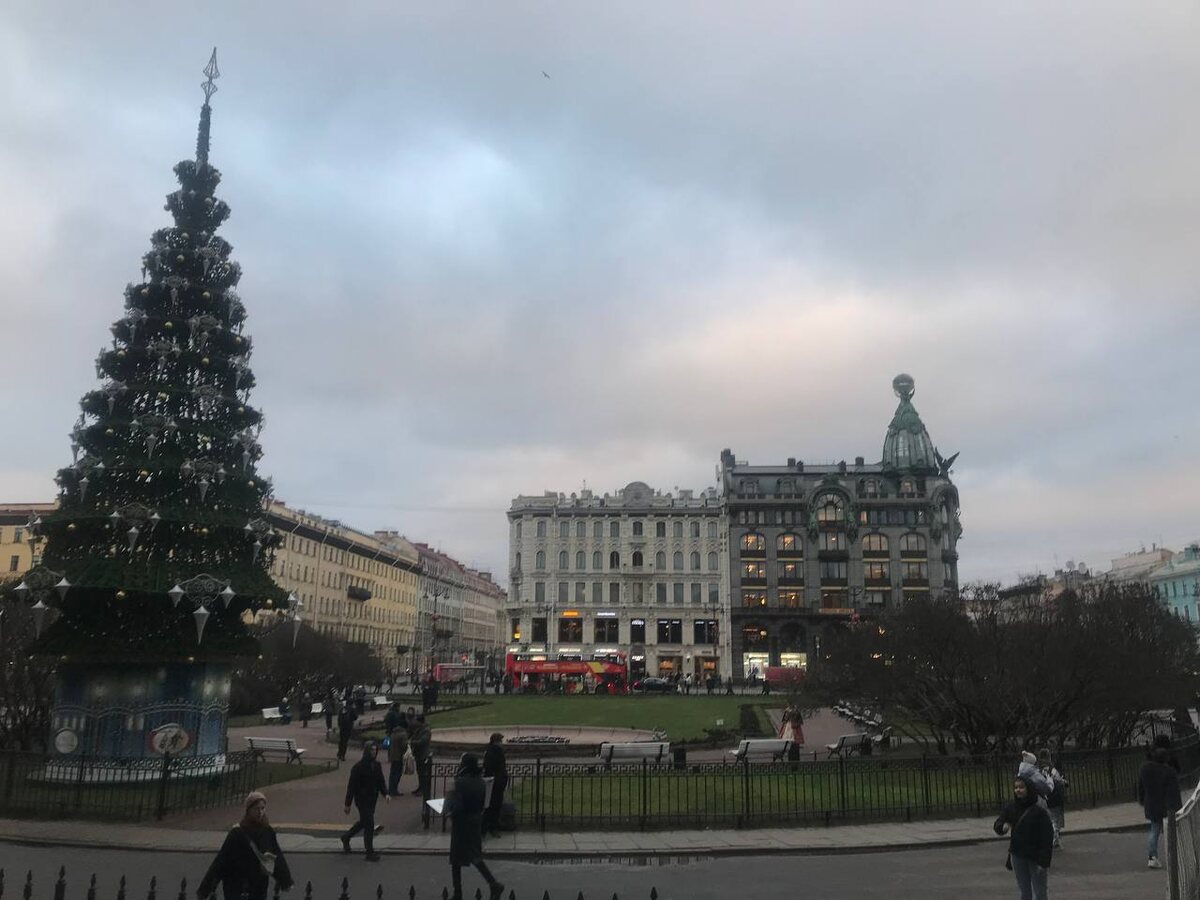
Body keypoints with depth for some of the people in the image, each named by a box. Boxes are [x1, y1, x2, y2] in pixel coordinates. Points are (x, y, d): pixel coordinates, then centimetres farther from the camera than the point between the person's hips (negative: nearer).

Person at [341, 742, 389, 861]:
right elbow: (351, 786, -14)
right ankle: (370, 853, 5)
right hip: (362, 799, -7)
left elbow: (380, 781, 11)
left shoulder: (377, 765, 2)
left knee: (364, 822, 21)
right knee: (369, 824, -5)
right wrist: (348, 804, -12)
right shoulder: (358, 767, -18)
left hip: (372, 798, 7)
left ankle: (346, 837, 44)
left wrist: (385, 793, -6)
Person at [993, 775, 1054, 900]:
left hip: (1036, 857, -4)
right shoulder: (1011, 807, -3)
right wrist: (1003, 827, -24)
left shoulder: (1039, 811, -16)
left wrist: (1044, 861, -20)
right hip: (1017, 856, 4)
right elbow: (997, 825, 1)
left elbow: (1047, 837, -16)